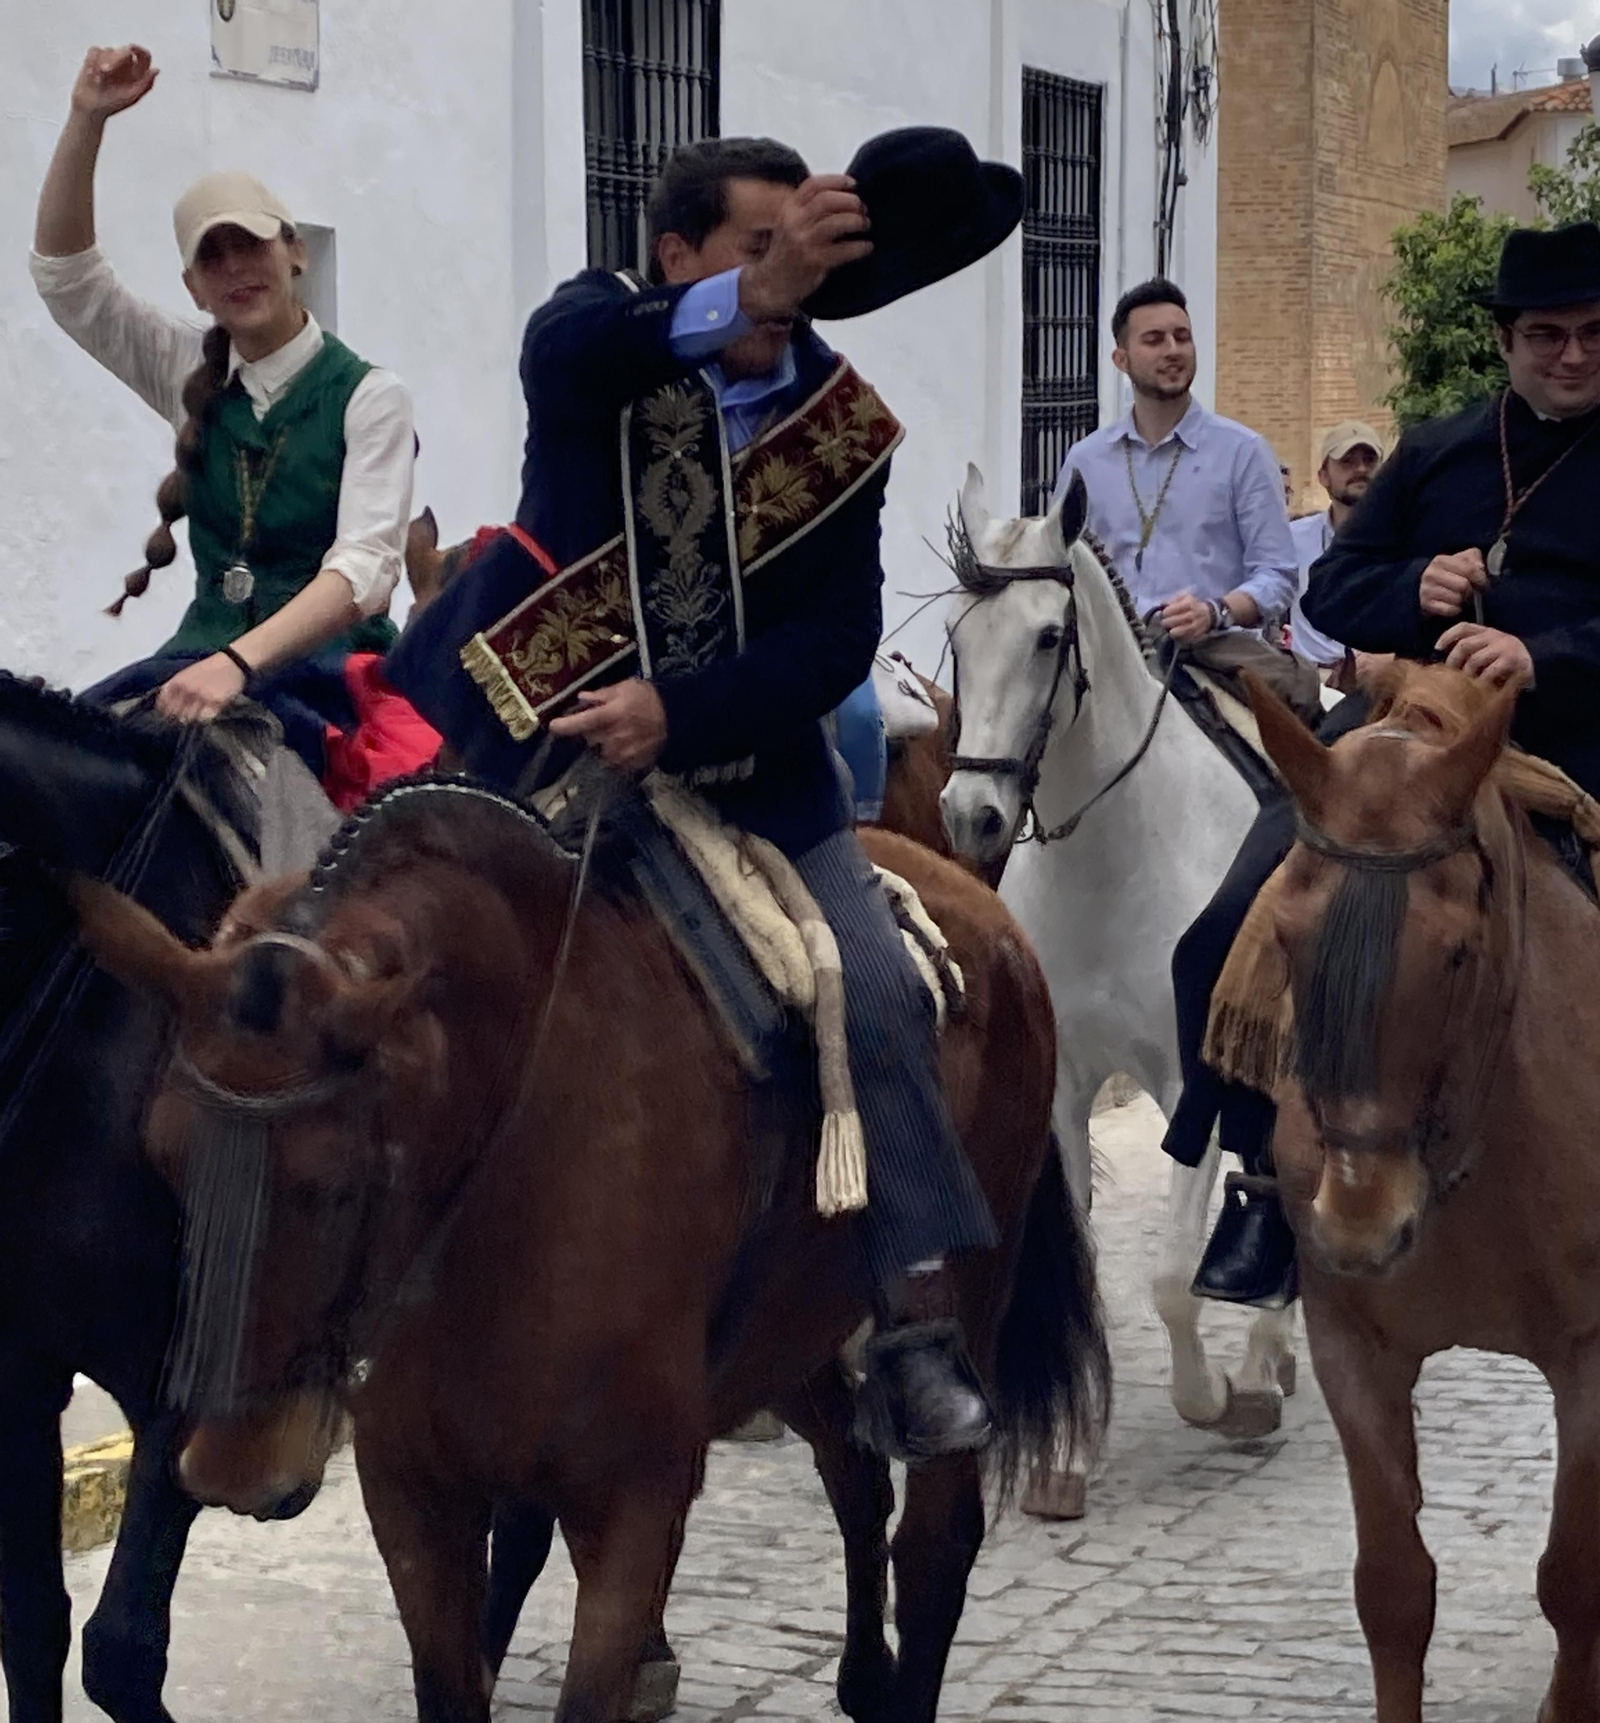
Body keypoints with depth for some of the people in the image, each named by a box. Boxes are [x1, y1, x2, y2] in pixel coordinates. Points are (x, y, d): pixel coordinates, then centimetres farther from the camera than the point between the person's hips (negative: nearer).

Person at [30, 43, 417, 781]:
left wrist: (239, 661, -34)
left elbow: (364, 566, -17)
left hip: (326, 671, -4)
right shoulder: (191, 379, 13)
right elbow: (63, 272, 7)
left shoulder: (367, 394, -3)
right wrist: (87, 119, -7)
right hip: (206, 656, 4)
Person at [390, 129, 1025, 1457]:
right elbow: (569, 353, -36)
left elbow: (839, 640, -8)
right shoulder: (600, 333, -8)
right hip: (536, 733, -1)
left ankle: (916, 1320, -2)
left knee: (875, 997, -10)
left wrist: (679, 714, -25)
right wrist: (755, 294, -54)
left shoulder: (841, 422, -2)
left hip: (743, 757, 2)